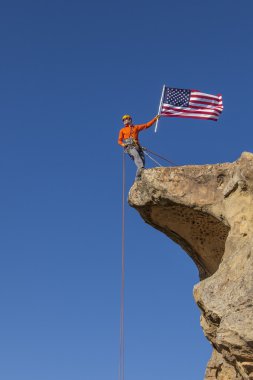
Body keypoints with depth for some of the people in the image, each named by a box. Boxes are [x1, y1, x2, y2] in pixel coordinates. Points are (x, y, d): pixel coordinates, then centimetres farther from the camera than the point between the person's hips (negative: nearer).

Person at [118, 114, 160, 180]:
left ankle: (138, 177, -16)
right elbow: (119, 140, 21)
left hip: (137, 146, 3)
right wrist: (122, 144, -3)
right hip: (129, 146, -3)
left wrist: (155, 119, 17)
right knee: (136, 155, -33)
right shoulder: (122, 130, 24)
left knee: (142, 159, -13)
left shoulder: (136, 127, 26)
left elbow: (147, 125, 23)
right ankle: (141, 168, -55)